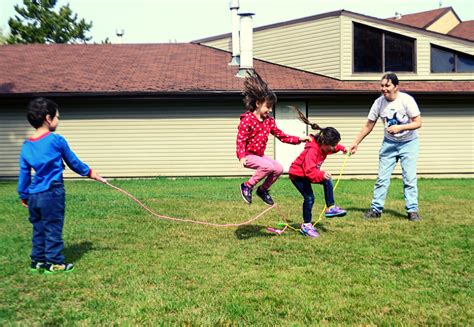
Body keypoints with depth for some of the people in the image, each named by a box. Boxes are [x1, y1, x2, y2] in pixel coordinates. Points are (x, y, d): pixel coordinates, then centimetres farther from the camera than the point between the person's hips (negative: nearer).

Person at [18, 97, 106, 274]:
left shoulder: (26, 146, 4)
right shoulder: (56, 140, -10)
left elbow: (24, 174, 9)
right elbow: (73, 162, 2)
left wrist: (23, 196, 19)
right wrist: (89, 172, 17)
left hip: (34, 195, 5)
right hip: (52, 193, -5)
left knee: (38, 229, 17)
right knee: (53, 228, 4)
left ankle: (38, 260, 23)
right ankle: (54, 262, 11)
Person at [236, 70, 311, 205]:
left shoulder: (269, 121, 6)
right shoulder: (247, 119, -16)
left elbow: (281, 136, 8)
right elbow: (240, 140, -19)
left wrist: (298, 139, -2)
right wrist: (241, 156, -32)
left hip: (259, 154, 7)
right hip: (248, 155, -7)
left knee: (279, 168, -8)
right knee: (269, 166, -27)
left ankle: (263, 189, 12)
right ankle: (247, 186, -11)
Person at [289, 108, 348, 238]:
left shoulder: (323, 146, -4)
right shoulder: (312, 151, -34)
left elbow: (333, 148, 24)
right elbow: (310, 171, -42)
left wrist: (342, 148, 14)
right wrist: (322, 175, -54)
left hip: (310, 173, 9)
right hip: (298, 175, -9)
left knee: (328, 181, -7)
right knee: (309, 198, -15)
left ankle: (330, 208, -1)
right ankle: (306, 225, -3)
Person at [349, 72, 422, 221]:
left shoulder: (406, 100, -20)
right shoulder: (379, 102, -10)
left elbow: (418, 123, -18)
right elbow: (368, 126, -1)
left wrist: (399, 128, -31)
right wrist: (356, 143, -3)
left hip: (409, 143, -3)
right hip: (389, 143, 3)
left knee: (410, 178, -6)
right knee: (382, 177, 1)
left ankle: (412, 210, 4)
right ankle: (376, 209, 9)